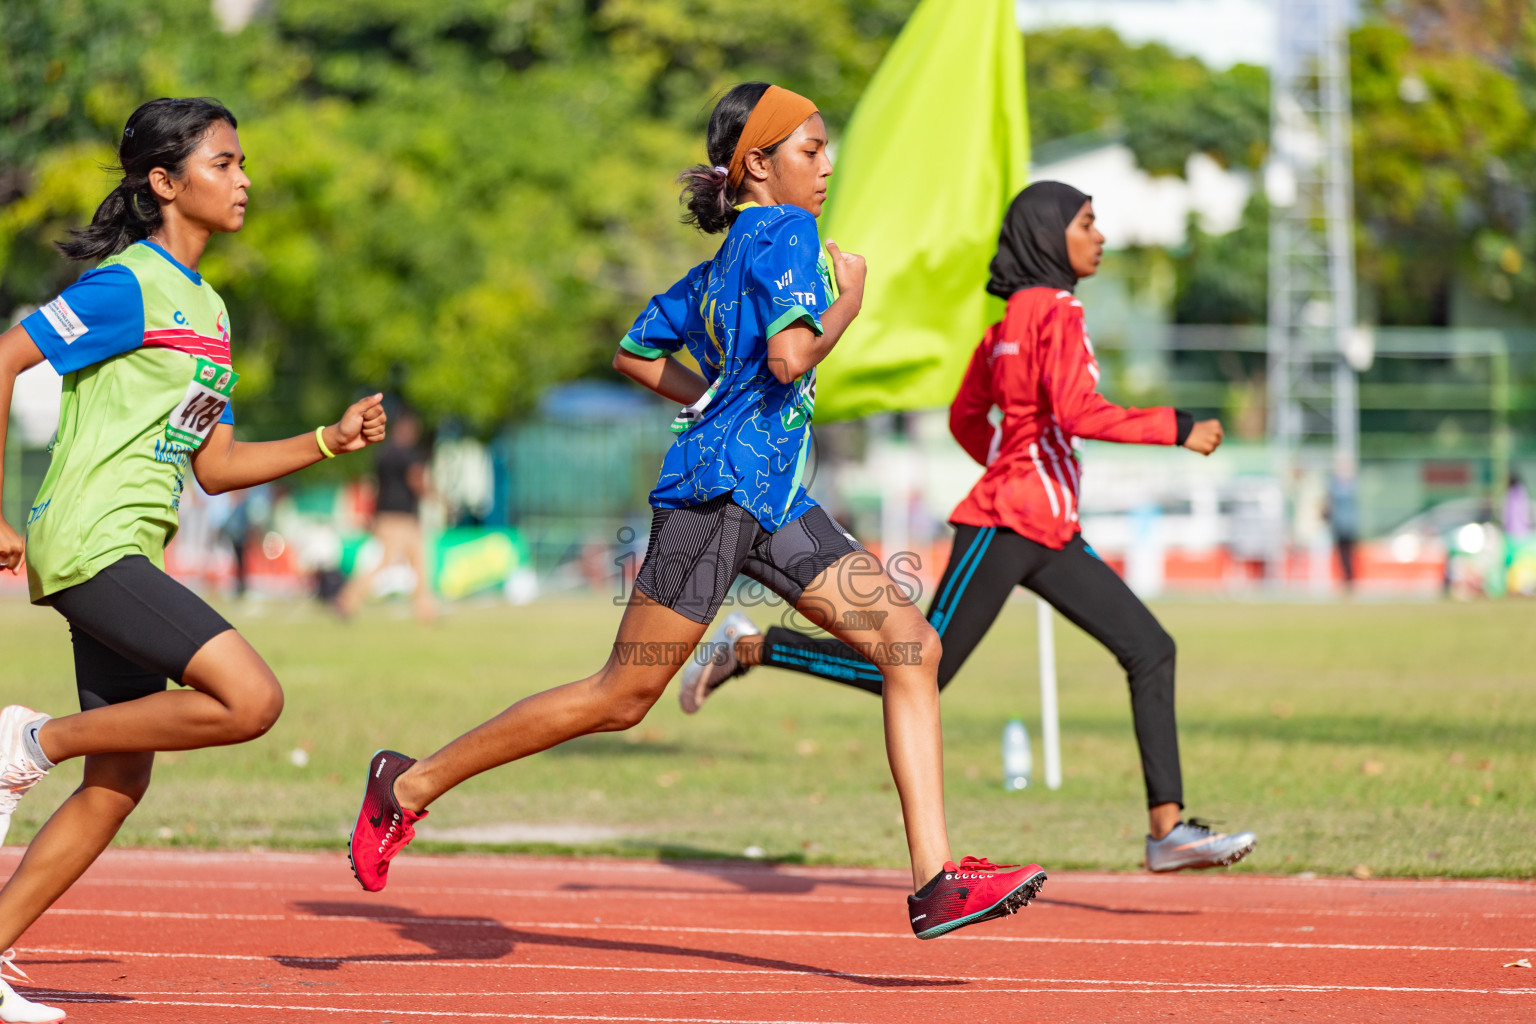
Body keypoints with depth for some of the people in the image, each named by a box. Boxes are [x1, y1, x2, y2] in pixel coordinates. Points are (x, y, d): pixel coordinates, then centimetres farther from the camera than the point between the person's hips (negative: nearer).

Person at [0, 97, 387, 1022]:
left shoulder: (207, 309, 17)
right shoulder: (127, 286, -9)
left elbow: (214, 465, 20)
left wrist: (332, 441, 7)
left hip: (127, 555, 9)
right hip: (88, 546, -9)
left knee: (121, 782, 8)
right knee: (251, 699, -20)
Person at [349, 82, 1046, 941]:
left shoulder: (726, 261, 19)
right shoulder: (784, 232, -8)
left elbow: (636, 354, 25)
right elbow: (790, 356, -23)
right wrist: (849, 300, -7)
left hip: (777, 501, 10)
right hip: (719, 490, -10)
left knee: (915, 643, -3)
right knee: (624, 695, -3)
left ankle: (936, 879, -9)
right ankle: (411, 784, 10)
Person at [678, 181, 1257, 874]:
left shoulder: (1010, 315, 17)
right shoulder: (1056, 310, -10)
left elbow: (965, 418, 22)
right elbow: (1076, 412, -24)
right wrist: (1176, 428, -18)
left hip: (1049, 537, 10)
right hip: (1006, 528, -10)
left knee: (1151, 652, 2)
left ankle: (1167, 829, -2)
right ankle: (750, 648, 6)